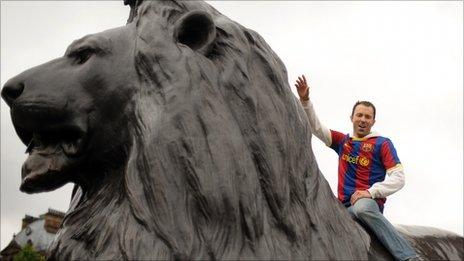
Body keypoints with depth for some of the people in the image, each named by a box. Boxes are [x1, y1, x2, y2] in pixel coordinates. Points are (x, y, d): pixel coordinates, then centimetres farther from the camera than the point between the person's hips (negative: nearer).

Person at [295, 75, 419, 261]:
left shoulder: (382, 143, 6)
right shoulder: (342, 141, 20)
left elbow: (398, 178, -2)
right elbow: (315, 127, 15)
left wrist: (370, 192, -16)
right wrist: (305, 100, 0)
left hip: (370, 202, -4)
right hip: (343, 205, 4)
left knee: (361, 208, -41)